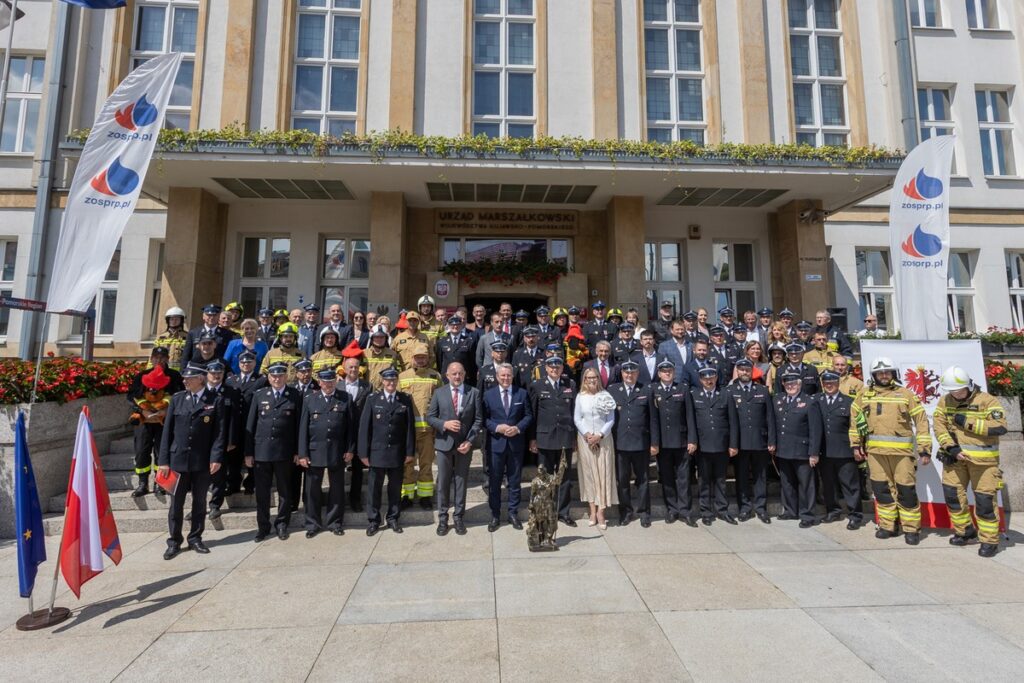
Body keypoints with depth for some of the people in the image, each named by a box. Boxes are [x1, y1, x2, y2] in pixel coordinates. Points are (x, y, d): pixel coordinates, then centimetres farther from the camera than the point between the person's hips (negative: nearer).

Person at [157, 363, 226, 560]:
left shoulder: (215, 401, -3)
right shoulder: (177, 399, 4)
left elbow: (219, 432, -5)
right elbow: (167, 430, 4)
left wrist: (216, 457, -13)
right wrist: (163, 460, 0)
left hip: (202, 461, -1)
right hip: (178, 459, 2)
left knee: (200, 502, 11)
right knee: (176, 503, 8)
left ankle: (195, 539, 25)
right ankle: (174, 541, 23)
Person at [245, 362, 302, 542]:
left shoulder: (295, 396, -2)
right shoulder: (259, 395, 4)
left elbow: (298, 425, -2)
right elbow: (250, 425, 5)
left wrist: (298, 451, -3)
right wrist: (248, 452, 2)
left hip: (284, 452, -1)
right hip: (261, 451, 2)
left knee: (284, 490, 10)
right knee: (262, 491, 10)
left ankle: (282, 524, 25)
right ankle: (263, 526, 25)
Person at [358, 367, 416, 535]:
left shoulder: (405, 400, 1)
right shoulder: (372, 399, -1)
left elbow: (409, 428, 0)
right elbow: (364, 426, -3)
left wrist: (410, 452, -2)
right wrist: (364, 453, -6)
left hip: (397, 453, 1)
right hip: (376, 452, -1)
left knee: (395, 488, 12)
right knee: (374, 488, 8)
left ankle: (393, 519, 27)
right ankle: (373, 521, 23)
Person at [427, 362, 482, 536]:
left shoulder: (474, 393, -1)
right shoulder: (439, 393, 1)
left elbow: (478, 420, -2)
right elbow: (430, 417, 2)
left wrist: (470, 441, -12)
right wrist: (444, 424, -17)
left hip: (464, 444, 0)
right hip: (444, 443, 0)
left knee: (461, 482, 9)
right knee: (443, 482, 8)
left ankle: (458, 517, 23)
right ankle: (442, 518, 22)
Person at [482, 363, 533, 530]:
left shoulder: (522, 393, 3)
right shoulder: (488, 394, 2)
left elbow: (529, 416, 3)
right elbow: (484, 418, -1)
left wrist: (518, 428, -13)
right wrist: (497, 427, -16)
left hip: (516, 443, 1)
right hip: (496, 443, -1)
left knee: (515, 481, 10)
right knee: (495, 481, 7)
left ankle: (513, 513, 25)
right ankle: (495, 515, 21)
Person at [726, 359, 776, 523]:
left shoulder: (763, 391, 8)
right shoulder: (729, 391, 1)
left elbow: (770, 417, 6)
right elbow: (729, 418, -4)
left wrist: (772, 441, 1)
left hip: (760, 441, 2)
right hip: (739, 442, -2)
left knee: (761, 476, 9)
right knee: (742, 476, 6)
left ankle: (761, 508, 21)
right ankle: (744, 507, 18)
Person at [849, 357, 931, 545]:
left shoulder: (905, 394, 1)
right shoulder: (865, 394, 9)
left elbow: (921, 420, 0)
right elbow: (854, 417, 16)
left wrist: (925, 448, -5)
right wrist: (856, 442, 13)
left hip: (902, 450, -3)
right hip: (875, 450, 3)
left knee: (906, 490, 0)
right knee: (881, 489, 9)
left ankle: (911, 529, 15)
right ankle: (888, 526, 22)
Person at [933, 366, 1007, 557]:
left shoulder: (986, 400, -8)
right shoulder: (945, 401, 3)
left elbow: (1000, 427, -16)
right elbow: (939, 426, -2)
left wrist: (968, 423, -19)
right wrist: (951, 447, -13)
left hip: (982, 458, -4)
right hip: (955, 456, 4)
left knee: (984, 499, 0)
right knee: (952, 494, 6)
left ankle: (990, 540, 16)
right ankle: (965, 531, 26)